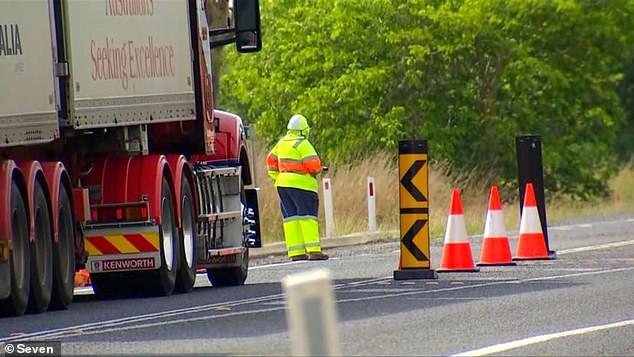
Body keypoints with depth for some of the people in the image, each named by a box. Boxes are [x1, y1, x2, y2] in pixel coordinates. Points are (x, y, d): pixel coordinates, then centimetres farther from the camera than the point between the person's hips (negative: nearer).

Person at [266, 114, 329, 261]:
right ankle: (313, 250, -13)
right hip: (301, 184, -7)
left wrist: (277, 177, 24)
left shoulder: (281, 143, 11)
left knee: (291, 217, 6)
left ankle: (295, 252, 3)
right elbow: (313, 164, -17)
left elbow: (271, 161, 19)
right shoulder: (302, 144, -13)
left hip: (283, 184, 7)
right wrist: (315, 171, 4)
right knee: (307, 217, -7)